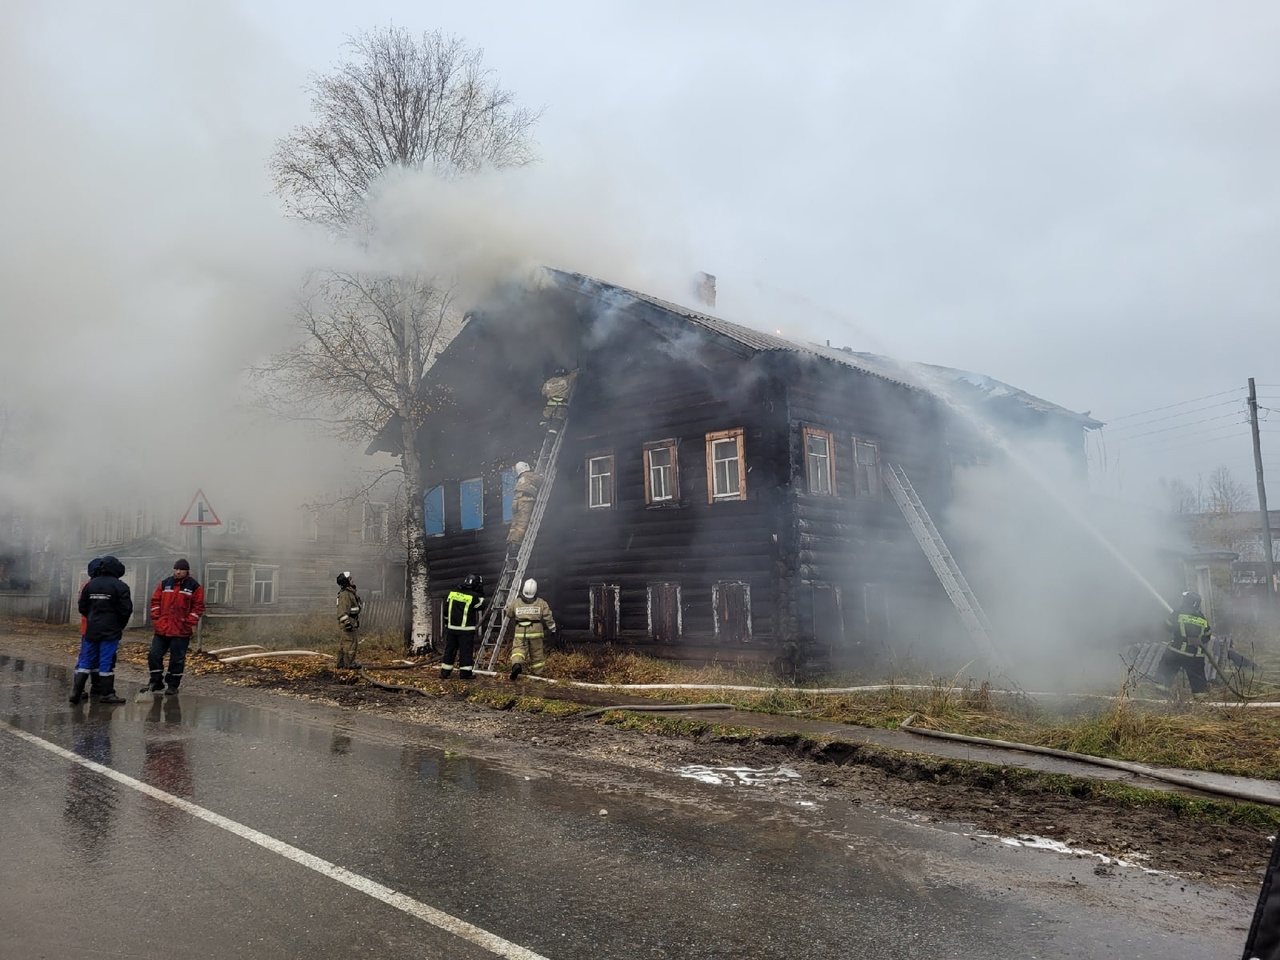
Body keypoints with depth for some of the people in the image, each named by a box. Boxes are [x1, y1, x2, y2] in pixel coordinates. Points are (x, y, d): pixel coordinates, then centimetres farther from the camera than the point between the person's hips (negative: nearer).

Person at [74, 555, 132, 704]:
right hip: (110, 631, -5)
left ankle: (77, 692, 11)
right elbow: (126, 609, -12)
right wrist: (121, 625, 6)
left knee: (85, 661, 12)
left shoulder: (90, 584, 6)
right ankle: (106, 694, 4)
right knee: (107, 662, -1)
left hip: (91, 629, 5)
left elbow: (82, 607, 8)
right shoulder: (120, 586, -9)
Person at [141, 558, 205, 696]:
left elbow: (198, 606, -2)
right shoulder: (165, 583, 8)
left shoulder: (194, 586, -2)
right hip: (162, 629, 4)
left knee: (177, 659, 3)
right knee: (154, 655, 6)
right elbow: (155, 601, 11)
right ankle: (156, 682, 20)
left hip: (181, 631, -3)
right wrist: (156, 618, 2)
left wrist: (189, 623, -9)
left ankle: (173, 685, 14)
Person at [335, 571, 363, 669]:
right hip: (349, 622, -11)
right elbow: (343, 610, -25)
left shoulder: (351, 592, 15)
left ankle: (341, 664, 23)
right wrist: (347, 622, -30)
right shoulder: (345, 594, -18)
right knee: (351, 643, -8)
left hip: (353, 622, 11)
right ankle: (349, 664, -5)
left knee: (343, 644, 15)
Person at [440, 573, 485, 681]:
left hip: (451, 628, 5)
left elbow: (446, 610, 12)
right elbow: (481, 606, 4)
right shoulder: (473, 596, -12)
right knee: (466, 651, 2)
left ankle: (445, 673, 16)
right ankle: (464, 674, 3)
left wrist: (447, 623, 22)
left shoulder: (452, 593, 5)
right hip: (466, 630, -5)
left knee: (450, 650, 12)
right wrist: (481, 595, 7)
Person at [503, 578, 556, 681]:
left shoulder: (515, 602, 2)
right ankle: (538, 674, 25)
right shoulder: (541, 603, 1)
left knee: (518, 650, -5)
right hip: (536, 632, 1)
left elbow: (508, 614, 17)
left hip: (520, 632, -1)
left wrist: (509, 604, 35)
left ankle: (517, 664, -36)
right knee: (537, 653, 14)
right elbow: (548, 618, 3)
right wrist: (552, 629, 17)